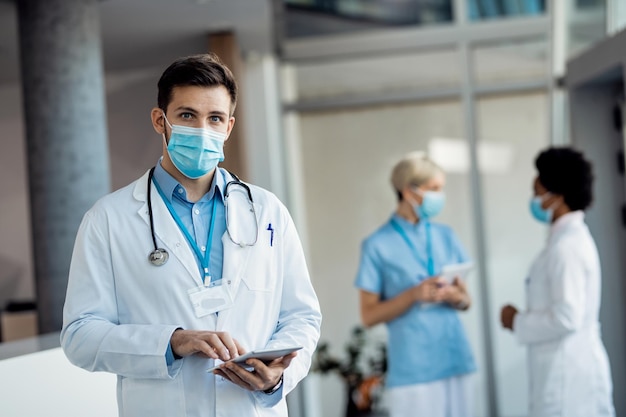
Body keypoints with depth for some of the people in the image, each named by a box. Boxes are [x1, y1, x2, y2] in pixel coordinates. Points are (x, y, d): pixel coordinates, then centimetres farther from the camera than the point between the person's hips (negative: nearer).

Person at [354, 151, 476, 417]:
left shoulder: (445, 236, 11)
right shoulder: (378, 245, -3)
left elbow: (466, 301, 16)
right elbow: (369, 315, -4)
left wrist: (458, 297, -8)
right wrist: (414, 295, -18)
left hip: (455, 361, 5)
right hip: (412, 369, -5)